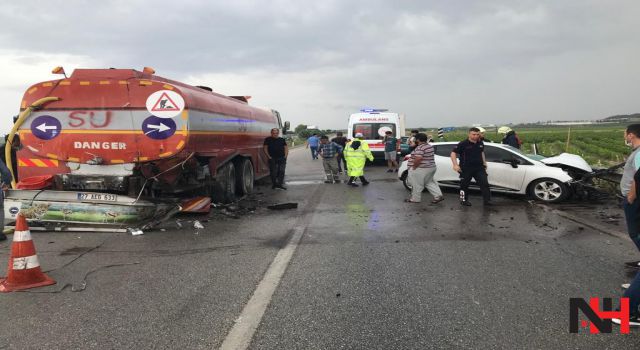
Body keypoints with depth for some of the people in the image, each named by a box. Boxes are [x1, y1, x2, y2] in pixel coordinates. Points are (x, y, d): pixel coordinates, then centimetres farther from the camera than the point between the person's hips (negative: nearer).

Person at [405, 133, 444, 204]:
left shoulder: (420, 148, -20)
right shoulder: (430, 146, 11)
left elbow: (418, 158, -31)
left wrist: (414, 167, -19)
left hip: (421, 170, -10)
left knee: (417, 185, 2)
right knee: (429, 183, 18)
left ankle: (415, 199, 12)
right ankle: (438, 196, 11)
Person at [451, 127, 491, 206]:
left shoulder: (480, 143, 6)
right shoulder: (463, 144, -12)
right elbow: (453, 153, -12)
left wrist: (484, 163, 21)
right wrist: (455, 165, -21)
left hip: (479, 168, 4)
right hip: (466, 169, -4)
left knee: (484, 183, -4)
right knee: (464, 185, 7)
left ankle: (487, 200, 2)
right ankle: (464, 200, 23)